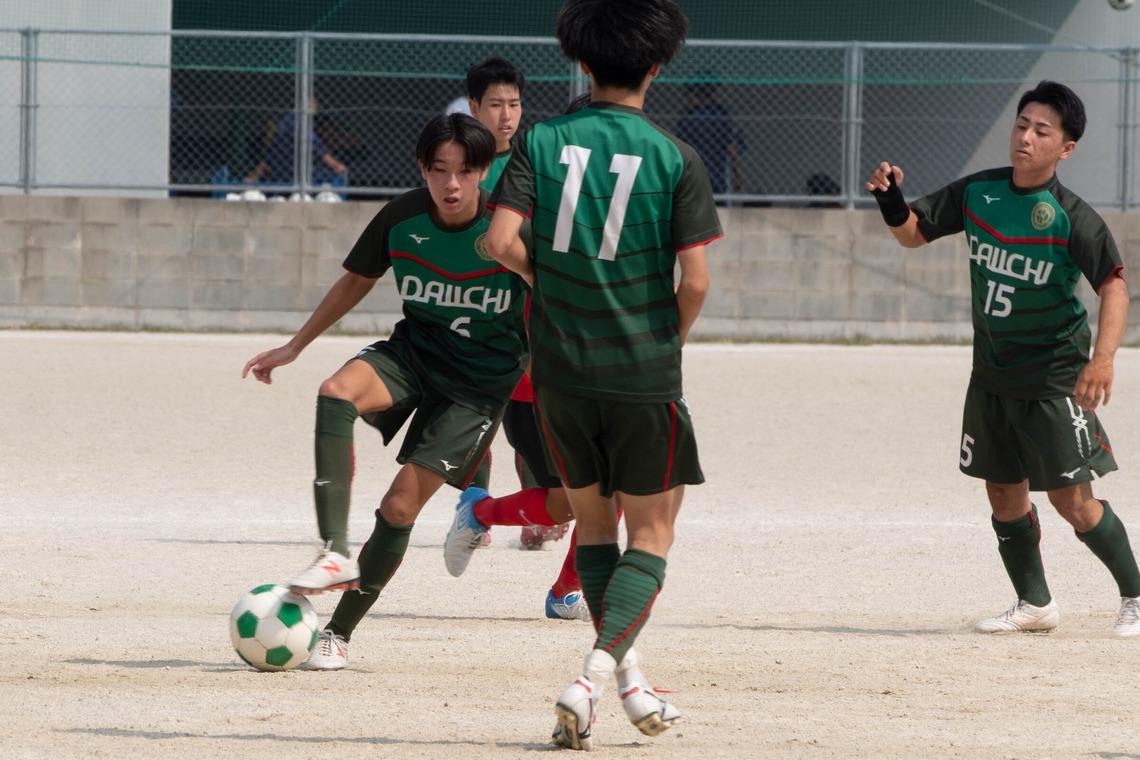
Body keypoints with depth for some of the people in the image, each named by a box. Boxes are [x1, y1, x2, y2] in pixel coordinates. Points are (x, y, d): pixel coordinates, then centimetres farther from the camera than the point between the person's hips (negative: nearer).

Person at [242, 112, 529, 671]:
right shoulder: (402, 219, -9)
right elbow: (357, 281, 9)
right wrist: (294, 347, 13)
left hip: (482, 378, -3)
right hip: (415, 350, 3)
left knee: (401, 506, -10)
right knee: (337, 392, -30)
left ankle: (339, 633, 8)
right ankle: (336, 554, -35)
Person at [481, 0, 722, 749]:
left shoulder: (542, 142, -1)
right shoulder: (675, 158, -7)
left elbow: (501, 241, -11)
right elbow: (695, 279, -11)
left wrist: (549, 281, 9)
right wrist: (671, 341, 8)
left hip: (561, 370, 3)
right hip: (644, 377, -3)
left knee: (594, 519, 20)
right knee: (651, 529, 7)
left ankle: (629, 681, 22)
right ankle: (593, 678, -12)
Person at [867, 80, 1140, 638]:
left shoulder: (1072, 218, -18)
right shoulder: (978, 192, -1)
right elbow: (913, 234, 7)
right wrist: (891, 202, -16)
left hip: (1055, 377, -6)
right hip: (991, 376, 6)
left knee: (1071, 499, -8)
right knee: (1004, 493, 11)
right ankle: (1034, 604, 25)